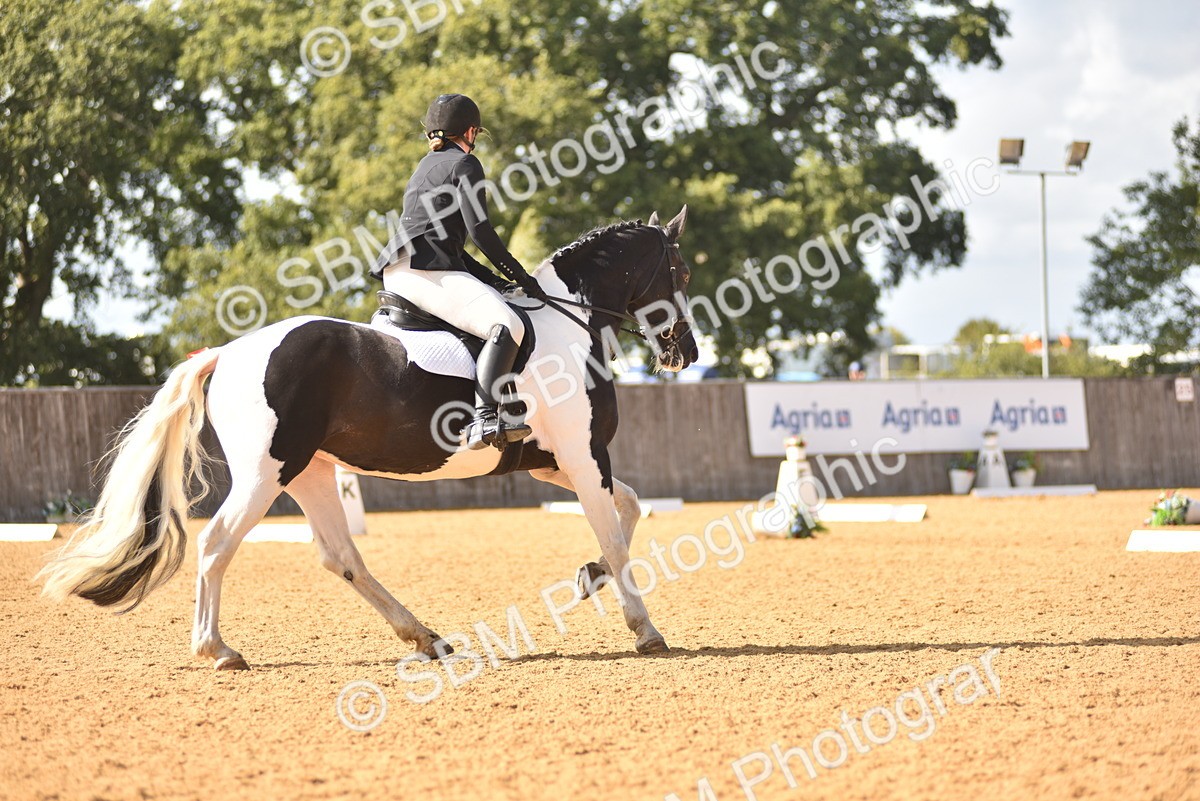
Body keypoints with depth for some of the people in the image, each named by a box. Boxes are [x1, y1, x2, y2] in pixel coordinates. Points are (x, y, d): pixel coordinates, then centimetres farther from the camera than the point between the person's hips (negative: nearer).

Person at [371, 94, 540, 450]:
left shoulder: (426, 166, 29)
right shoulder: (465, 164, 1)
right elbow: (479, 231, -9)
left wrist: (495, 280, 25)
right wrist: (521, 276, -1)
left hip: (397, 272, 10)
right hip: (424, 270, -10)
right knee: (507, 325, -26)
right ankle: (484, 420, -43)